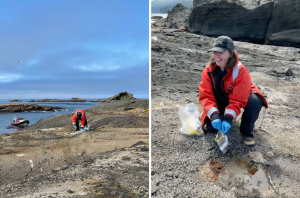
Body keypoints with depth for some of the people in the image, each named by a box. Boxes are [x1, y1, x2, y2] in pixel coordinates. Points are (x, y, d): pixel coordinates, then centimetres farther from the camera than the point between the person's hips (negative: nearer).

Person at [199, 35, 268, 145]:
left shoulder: (240, 70, -28)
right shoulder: (208, 70, -19)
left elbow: (237, 100, -28)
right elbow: (206, 96, -22)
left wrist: (228, 117, -41)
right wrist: (214, 115, -37)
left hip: (240, 97, -2)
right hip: (220, 101, 2)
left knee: (254, 101, -35)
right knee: (212, 127, -17)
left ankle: (246, 131, -10)